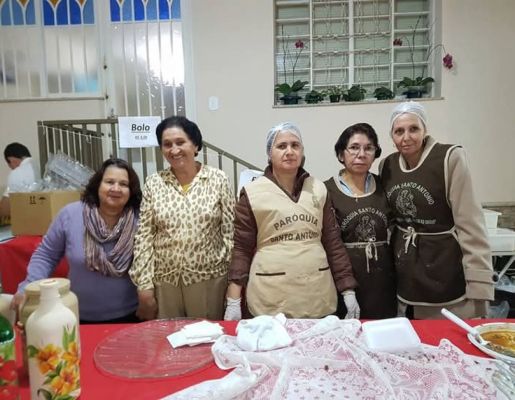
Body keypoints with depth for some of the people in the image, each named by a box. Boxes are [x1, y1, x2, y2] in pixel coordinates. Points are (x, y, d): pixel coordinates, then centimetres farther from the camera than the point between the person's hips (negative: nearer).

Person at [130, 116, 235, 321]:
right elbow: (144, 237, 0)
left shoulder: (218, 179, -5)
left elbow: (229, 232, -3)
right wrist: (145, 285, -3)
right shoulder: (153, 183, -1)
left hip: (209, 278, -1)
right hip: (164, 280, 1)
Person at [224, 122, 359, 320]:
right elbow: (242, 249, -3)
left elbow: (333, 242, 7)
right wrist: (233, 302, -6)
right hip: (270, 299, -3)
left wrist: (348, 291, 4)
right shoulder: (253, 193, -4)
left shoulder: (318, 189, 5)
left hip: (318, 296, 3)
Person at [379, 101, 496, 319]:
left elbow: (470, 223, -15)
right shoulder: (387, 166, 1)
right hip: (405, 274, 5)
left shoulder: (449, 158, -13)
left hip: (446, 274, -4)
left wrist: (479, 284, -16)